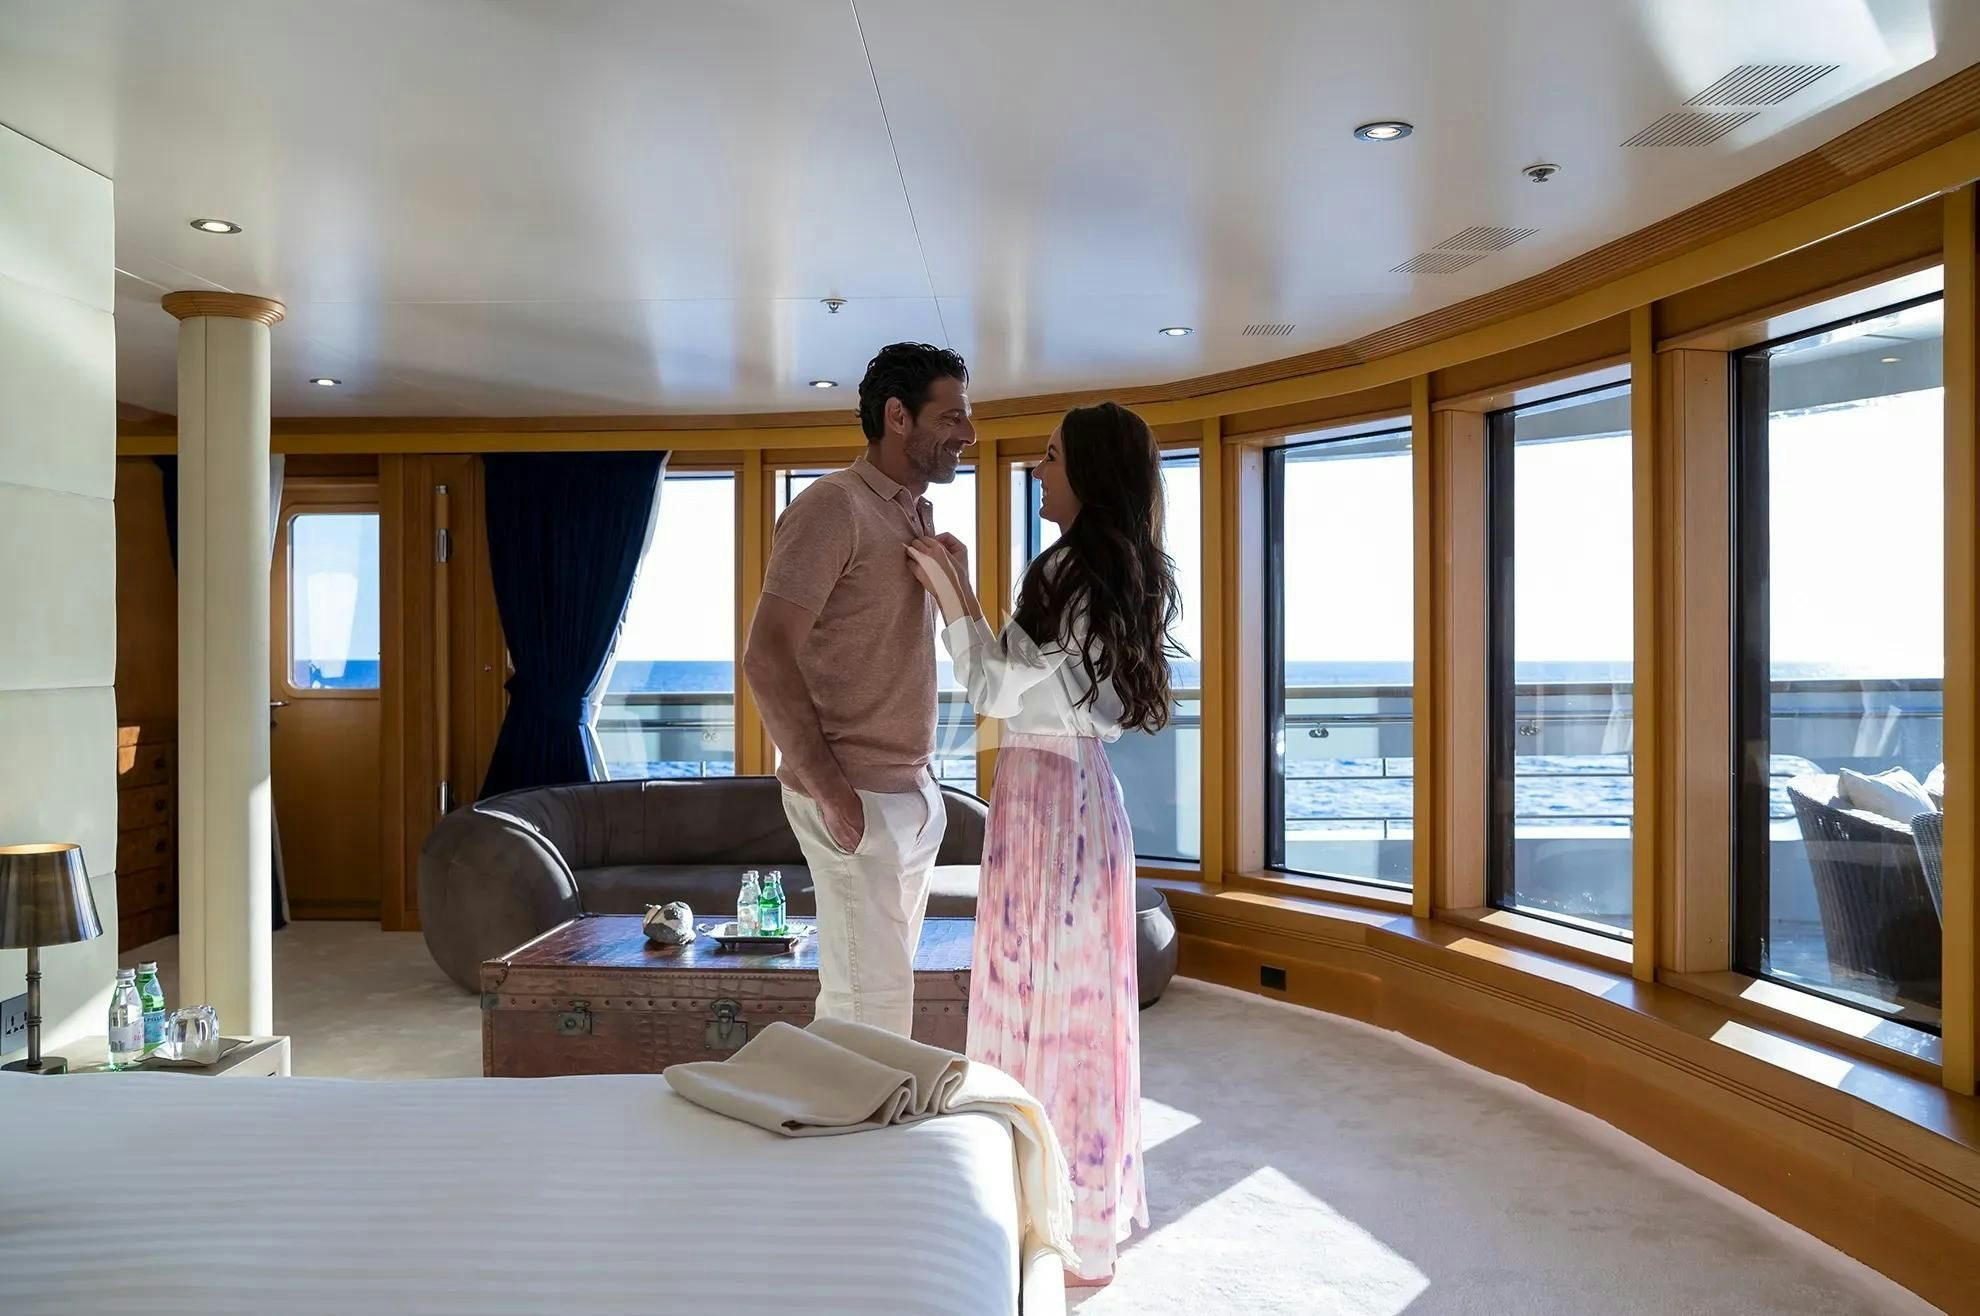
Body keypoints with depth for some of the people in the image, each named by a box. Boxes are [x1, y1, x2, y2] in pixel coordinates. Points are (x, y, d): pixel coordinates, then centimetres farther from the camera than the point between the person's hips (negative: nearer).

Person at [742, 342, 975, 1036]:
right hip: (856, 797, -9)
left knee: (886, 981, 15)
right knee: (873, 1003, -6)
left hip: (912, 793, 9)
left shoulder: (918, 516, 14)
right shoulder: (834, 507, -12)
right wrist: (827, 788, -19)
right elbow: (766, 656, -19)